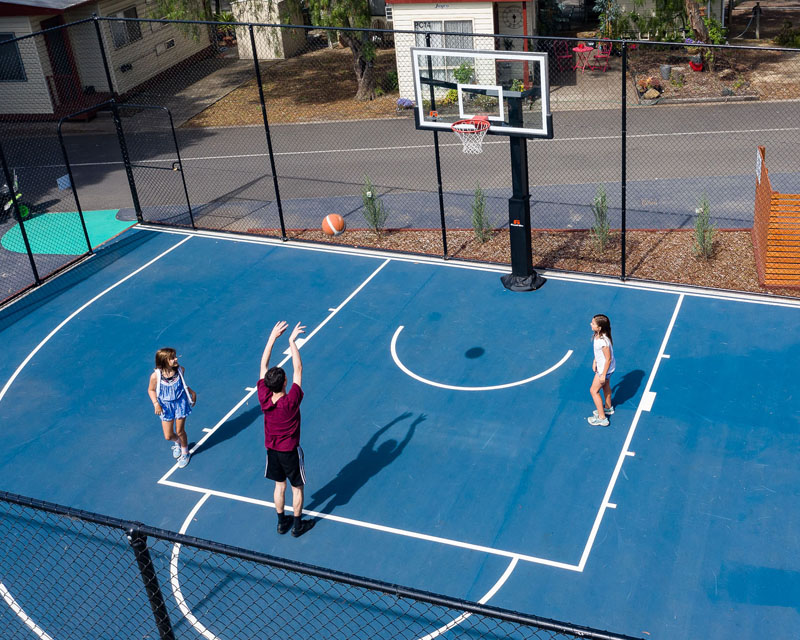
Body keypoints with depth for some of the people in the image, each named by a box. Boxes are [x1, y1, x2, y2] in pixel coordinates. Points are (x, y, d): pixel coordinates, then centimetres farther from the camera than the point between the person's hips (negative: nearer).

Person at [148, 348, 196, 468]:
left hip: (180, 403, 1)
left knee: (180, 432, 11)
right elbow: (151, 390, -6)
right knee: (168, 436, 6)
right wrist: (156, 403, -19)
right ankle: (177, 443, 45)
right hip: (166, 406, -1)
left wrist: (192, 392, 4)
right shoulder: (155, 376, -24)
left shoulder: (180, 370, -15)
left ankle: (185, 453, 39)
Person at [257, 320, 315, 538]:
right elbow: (298, 369, -27)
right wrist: (292, 341, -23)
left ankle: (282, 522, 38)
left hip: (272, 449, 4)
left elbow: (263, 365, -13)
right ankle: (298, 526, 31)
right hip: (290, 451, -4)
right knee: (297, 488, 16)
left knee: (279, 485, 23)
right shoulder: (291, 401, -32)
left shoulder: (264, 398, -20)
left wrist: (273, 337, -13)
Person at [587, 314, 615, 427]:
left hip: (605, 369, -9)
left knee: (594, 390, 3)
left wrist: (603, 375, -21)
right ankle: (608, 408, 53)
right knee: (606, 386, 29)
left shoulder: (603, 341, -37)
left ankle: (602, 418, 14)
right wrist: (595, 361, 12)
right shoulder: (597, 335, -10)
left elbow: (608, 359, -28)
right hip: (601, 366, 9)